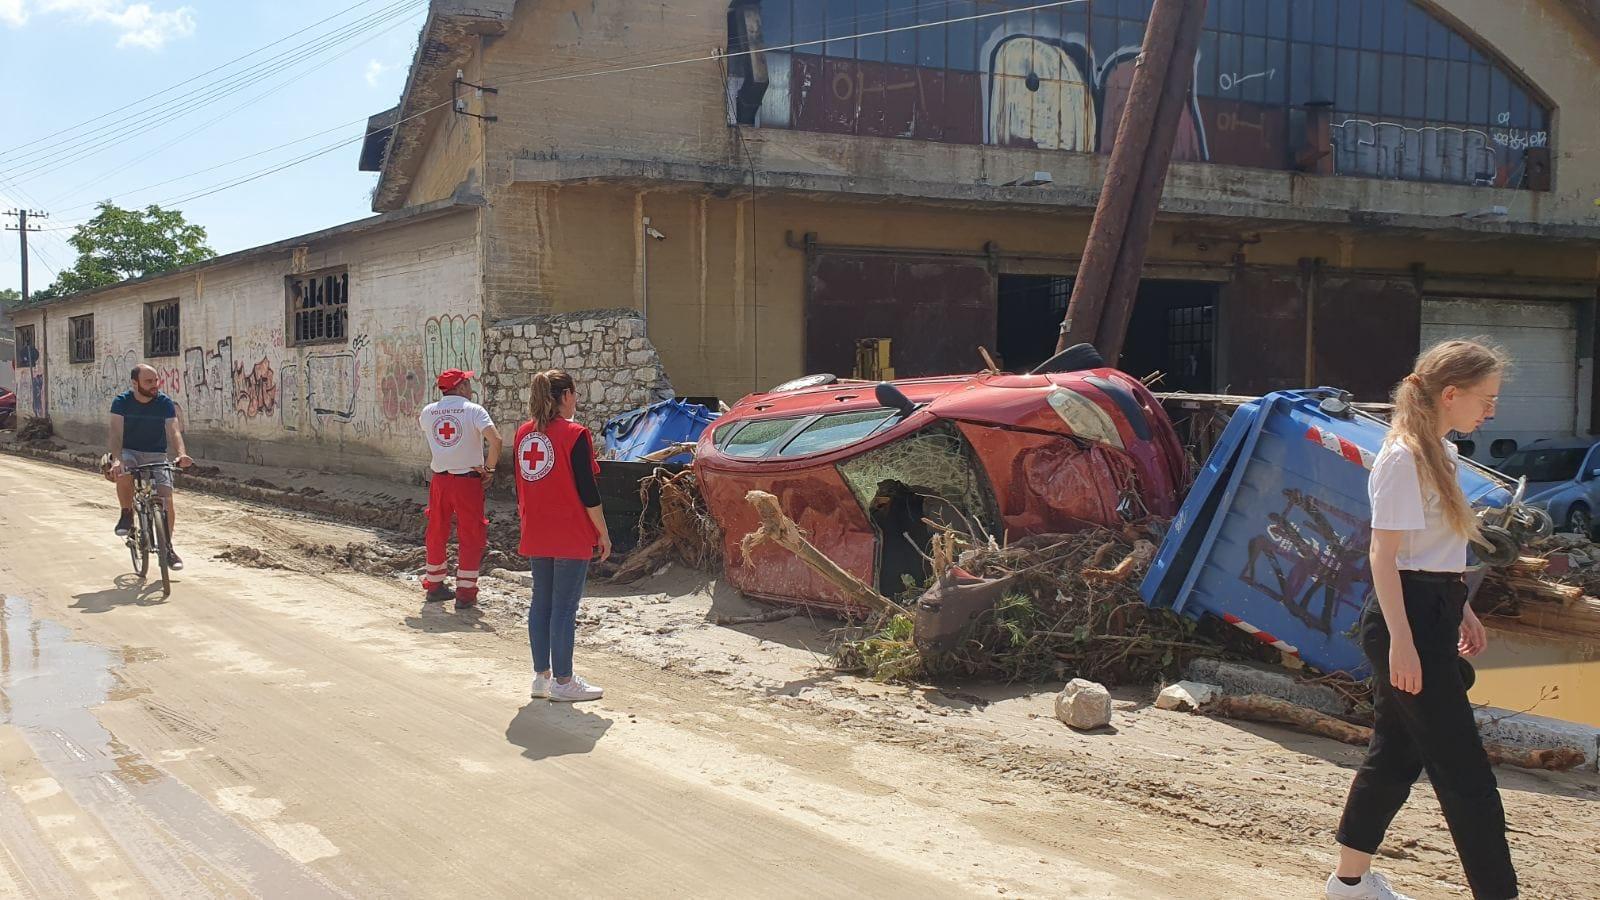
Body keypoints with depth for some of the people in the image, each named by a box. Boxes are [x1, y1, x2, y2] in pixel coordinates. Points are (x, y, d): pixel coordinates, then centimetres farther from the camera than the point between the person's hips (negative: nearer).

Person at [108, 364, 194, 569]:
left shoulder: (165, 403, -7)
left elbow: (174, 431, -18)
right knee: (123, 474, -36)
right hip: (129, 452, -1)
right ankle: (127, 516, -10)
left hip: (156, 455, 1)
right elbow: (116, 433, -21)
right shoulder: (122, 402, -10)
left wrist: (181, 454, -39)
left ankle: (167, 547, 5)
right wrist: (117, 459, -40)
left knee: (166, 499, -13)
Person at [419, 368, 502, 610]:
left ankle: (433, 586, 28)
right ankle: (465, 593, 2)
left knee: (436, 533, 18)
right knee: (470, 536, 4)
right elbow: (495, 440, -22)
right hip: (468, 480, -4)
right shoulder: (473, 410, -9)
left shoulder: (428, 412, 4)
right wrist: (489, 469, -10)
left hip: (439, 479, 4)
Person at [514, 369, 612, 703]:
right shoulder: (574, 434, -13)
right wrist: (603, 533, -5)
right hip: (571, 537, -7)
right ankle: (563, 681, 4)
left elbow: (520, 485, 14)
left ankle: (541, 675, 20)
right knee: (564, 607, -2)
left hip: (535, 536, 7)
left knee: (541, 603, 13)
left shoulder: (524, 432, 7)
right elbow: (587, 490, -13)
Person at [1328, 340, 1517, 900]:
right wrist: (1401, 640, -23)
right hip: (1408, 620, -10)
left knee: (1397, 752, 15)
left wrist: (1461, 611, 22)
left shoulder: (1440, 454, 13)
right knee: (1464, 770, -5)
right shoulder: (1404, 458, -15)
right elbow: (1383, 555, -19)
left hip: (1433, 613, 10)